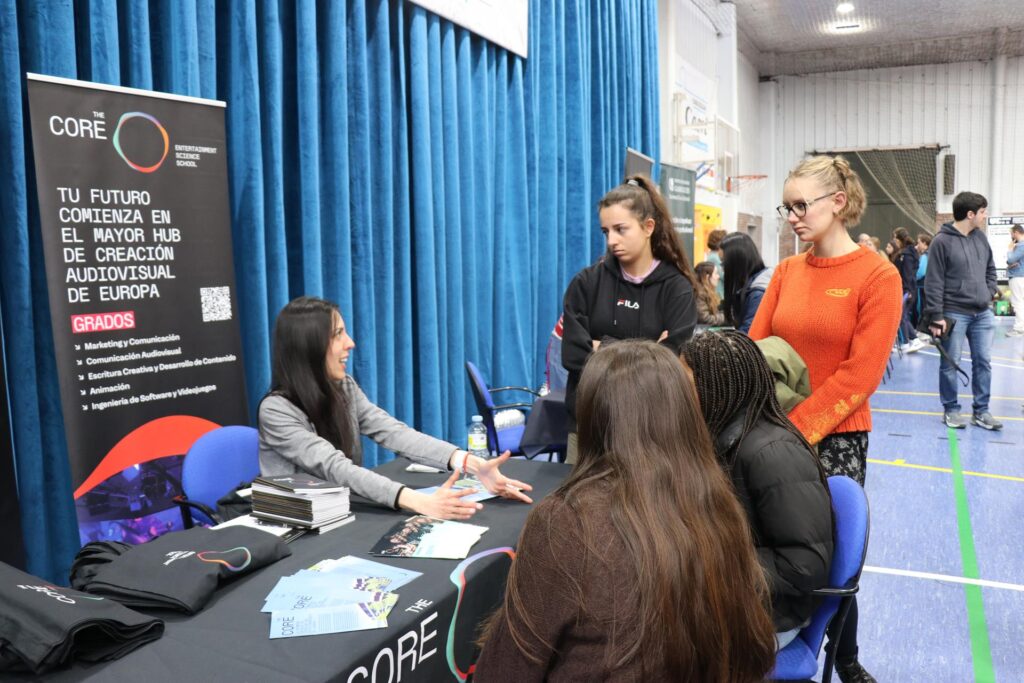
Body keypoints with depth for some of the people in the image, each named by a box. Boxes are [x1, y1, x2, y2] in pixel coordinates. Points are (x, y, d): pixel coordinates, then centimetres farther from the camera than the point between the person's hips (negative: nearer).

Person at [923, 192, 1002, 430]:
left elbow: (990, 269, 22)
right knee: (950, 364, 2)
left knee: (983, 362, 8)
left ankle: (981, 411, 18)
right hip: (954, 314, -6)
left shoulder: (981, 237, 10)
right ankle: (951, 410, 15)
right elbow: (933, 282, -13)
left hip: (983, 313, 6)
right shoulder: (942, 241, -10)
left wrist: (990, 293, 7)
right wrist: (936, 315, -16)